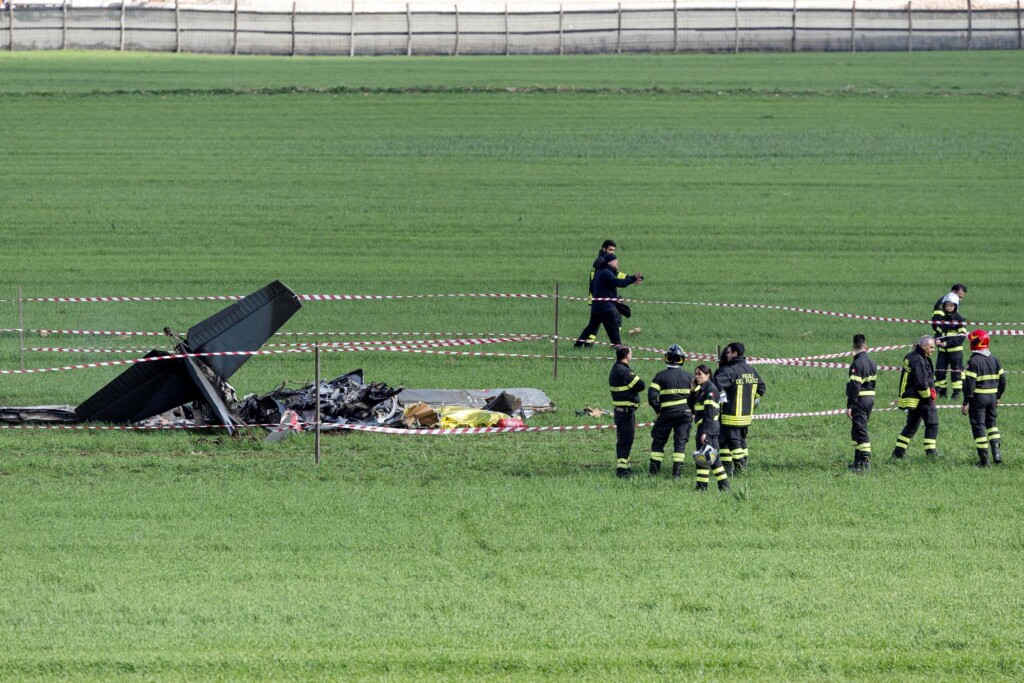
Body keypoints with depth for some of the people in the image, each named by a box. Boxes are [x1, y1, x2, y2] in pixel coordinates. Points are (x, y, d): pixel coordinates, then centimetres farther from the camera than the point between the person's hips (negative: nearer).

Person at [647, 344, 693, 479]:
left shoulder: (660, 376, -4)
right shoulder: (689, 377, 3)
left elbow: (652, 396, -11)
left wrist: (658, 410, 3)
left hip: (666, 414, -1)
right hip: (685, 414, 1)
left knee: (658, 442, 10)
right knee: (680, 443, 5)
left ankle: (654, 471, 9)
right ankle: (677, 472, 0)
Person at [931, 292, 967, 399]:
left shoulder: (959, 318, -7)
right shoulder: (941, 318, 9)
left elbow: (962, 336, -12)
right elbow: (937, 331, 16)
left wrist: (948, 343, -20)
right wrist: (937, 340, -8)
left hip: (955, 349, -5)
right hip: (942, 350, 5)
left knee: (956, 370, -2)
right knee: (940, 370, 4)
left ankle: (957, 392, 5)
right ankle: (941, 391, 15)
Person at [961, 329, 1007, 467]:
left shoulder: (974, 361, -16)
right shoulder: (994, 359, 6)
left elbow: (969, 383, -18)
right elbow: (1002, 380, 12)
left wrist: (966, 403, -14)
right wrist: (998, 397, 23)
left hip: (978, 398, -6)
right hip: (992, 397, 6)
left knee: (978, 426, 0)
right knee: (991, 423, 21)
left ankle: (983, 459, 1)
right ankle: (996, 452, 11)